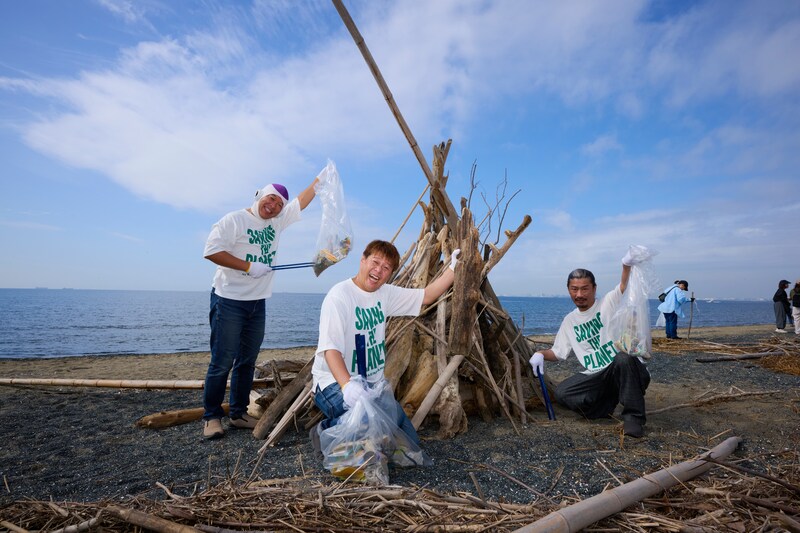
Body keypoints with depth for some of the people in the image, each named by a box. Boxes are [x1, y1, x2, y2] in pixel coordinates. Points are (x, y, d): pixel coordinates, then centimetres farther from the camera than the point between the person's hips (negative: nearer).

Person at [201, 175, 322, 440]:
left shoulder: (277, 221, 11)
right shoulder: (234, 220, -8)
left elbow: (302, 201, 14)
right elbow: (211, 251, -15)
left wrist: (320, 179, 10)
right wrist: (248, 266, -19)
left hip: (258, 303, 7)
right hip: (229, 301, -6)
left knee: (247, 361, 11)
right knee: (222, 362, -3)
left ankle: (238, 413, 22)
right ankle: (211, 417, 11)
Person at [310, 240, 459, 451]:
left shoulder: (385, 294, 5)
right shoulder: (339, 295, -17)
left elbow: (426, 296, 11)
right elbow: (330, 348, -27)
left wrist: (453, 268, 4)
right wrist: (347, 384, -42)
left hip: (373, 384, 8)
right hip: (335, 382, -7)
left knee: (410, 441, 2)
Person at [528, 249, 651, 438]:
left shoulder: (609, 303, -3)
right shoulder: (569, 321, 11)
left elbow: (624, 286, -26)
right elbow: (558, 353, 17)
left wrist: (627, 265, -48)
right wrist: (541, 354, -5)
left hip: (628, 371, -4)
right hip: (597, 378, 4)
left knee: (623, 358, -39)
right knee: (561, 392, -17)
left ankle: (633, 415, -19)